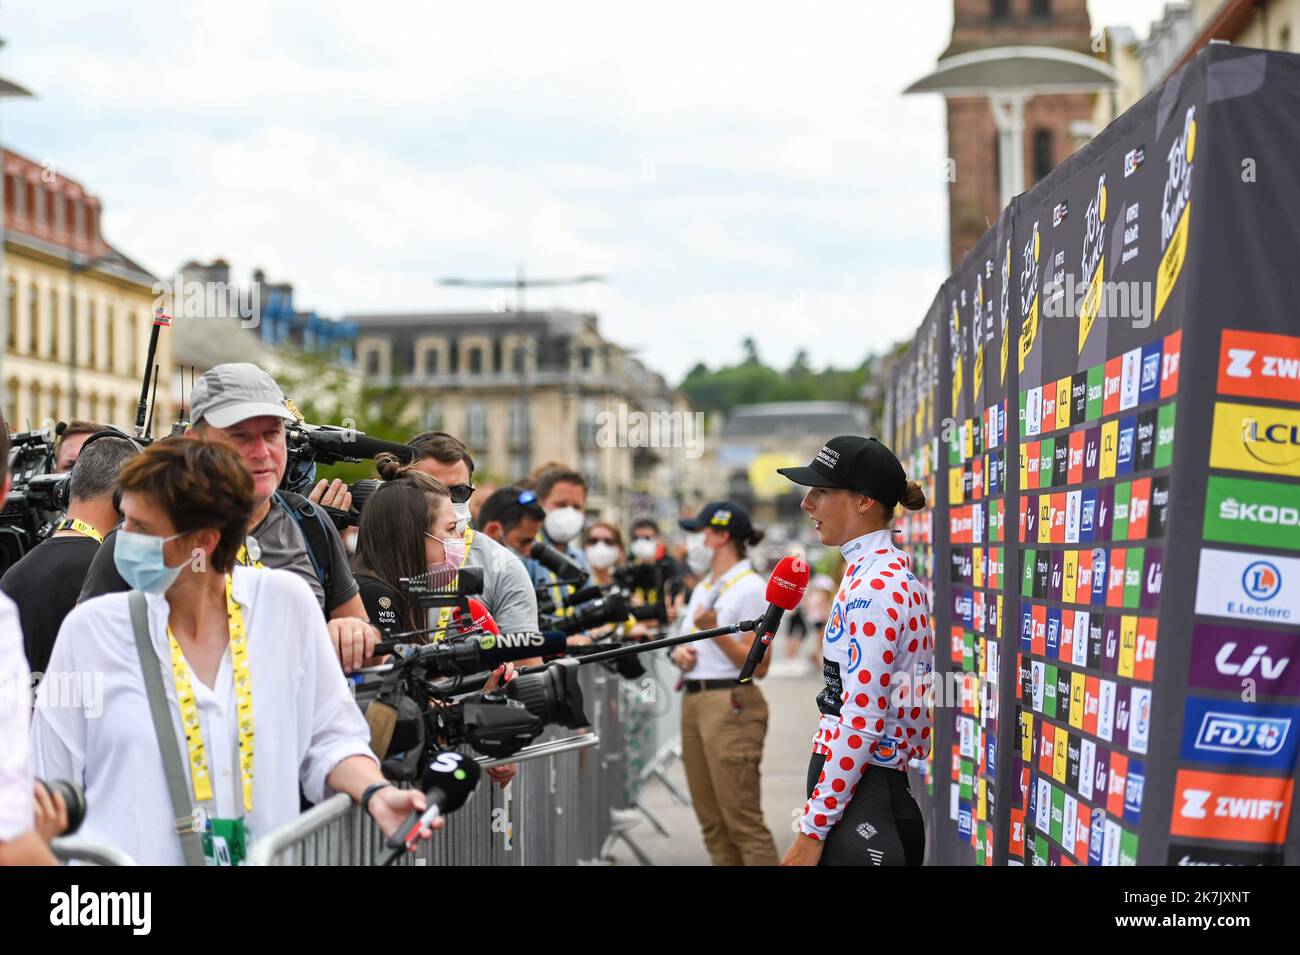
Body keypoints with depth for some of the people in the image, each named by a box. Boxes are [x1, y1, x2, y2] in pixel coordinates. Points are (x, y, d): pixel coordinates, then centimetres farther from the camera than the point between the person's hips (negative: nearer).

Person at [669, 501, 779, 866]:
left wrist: (715, 631, -22)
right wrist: (681, 653, 6)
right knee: (713, 824, 9)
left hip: (732, 704, -9)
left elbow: (759, 665, -13)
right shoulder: (702, 589, 18)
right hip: (693, 700, 9)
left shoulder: (751, 588, -8)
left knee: (743, 822, -11)